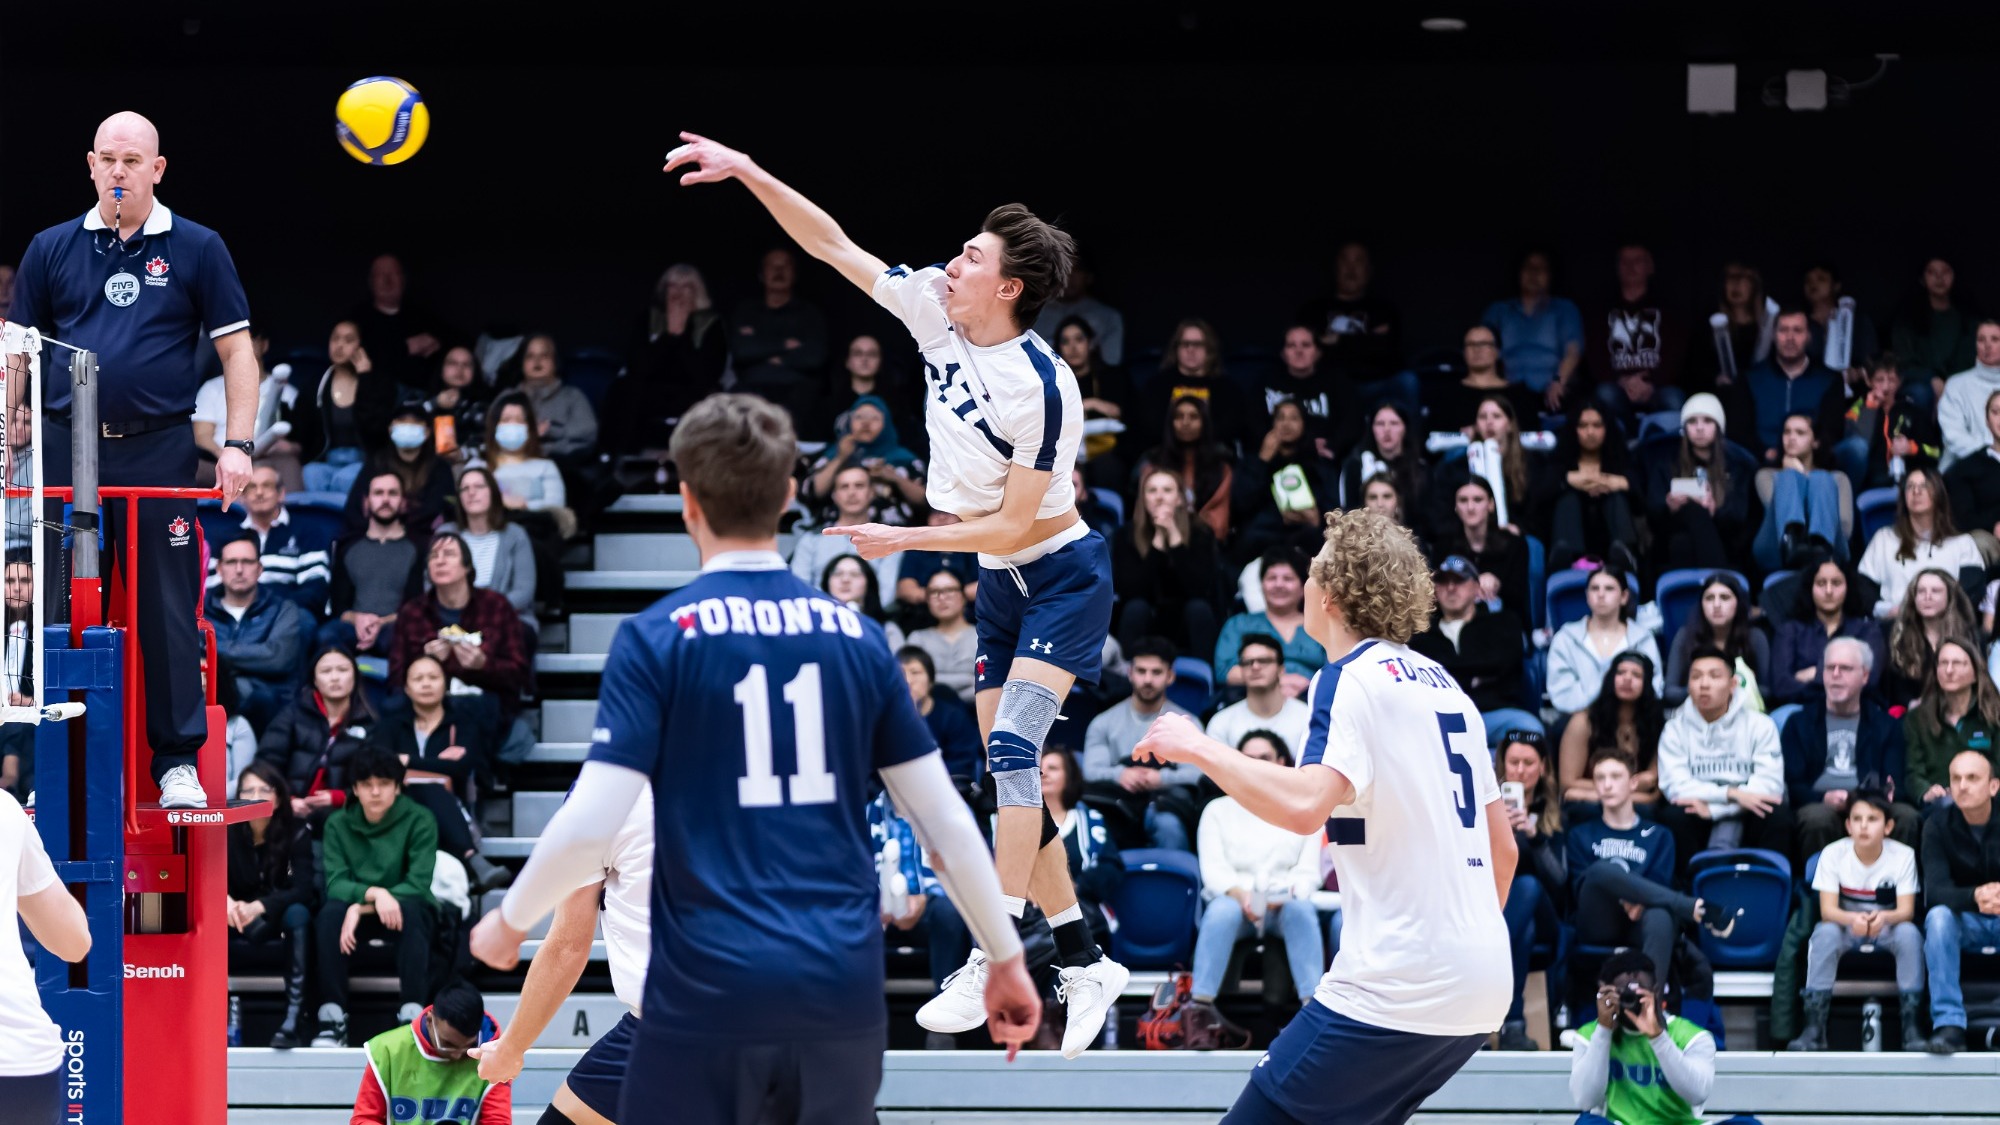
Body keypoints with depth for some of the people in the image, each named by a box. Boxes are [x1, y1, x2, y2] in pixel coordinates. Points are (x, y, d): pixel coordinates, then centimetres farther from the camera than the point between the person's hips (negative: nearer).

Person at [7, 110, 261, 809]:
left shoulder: (197, 249, 5)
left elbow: (236, 351, 4)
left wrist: (237, 444, -5)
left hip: (158, 448, -2)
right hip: (67, 447, 2)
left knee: (167, 610, -2)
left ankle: (178, 762, 3)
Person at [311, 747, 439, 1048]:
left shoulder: (419, 820, -8)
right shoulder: (338, 824, 0)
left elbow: (418, 884, -16)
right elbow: (334, 884, -12)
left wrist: (362, 907, -24)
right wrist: (374, 894, -33)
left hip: (407, 913, -2)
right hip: (356, 913, 2)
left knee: (411, 909, -36)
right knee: (329, 913, -31)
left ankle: (413, 1014, -39)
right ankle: (331, 1018, -33)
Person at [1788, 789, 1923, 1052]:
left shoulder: (1903, 855, -12)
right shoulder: (1833, 854, -12)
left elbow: (1906, 911, -16)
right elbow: (1827, 909, -17)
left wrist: (1884, 917, -41)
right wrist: (1853, 919, -41)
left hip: (1887, 927, 0)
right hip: (1847, 926, 0)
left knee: (1909, 933, -32)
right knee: (1825, 933, -33)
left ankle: (1911, 1027, -27)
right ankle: (1814, 1028, -31)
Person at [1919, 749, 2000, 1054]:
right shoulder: (1938, 826, -12)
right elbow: (1936, 890, -21)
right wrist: (1975, 897, -43)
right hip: (1964, 920, 0)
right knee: (1938, 916, -33)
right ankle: (1948, 1024, -34)